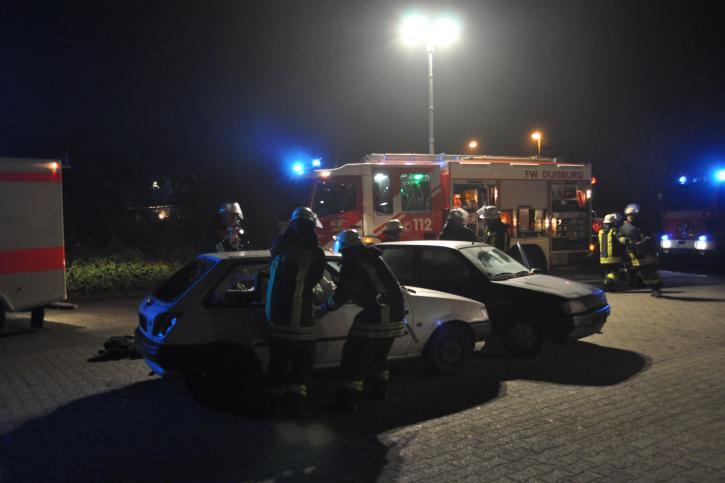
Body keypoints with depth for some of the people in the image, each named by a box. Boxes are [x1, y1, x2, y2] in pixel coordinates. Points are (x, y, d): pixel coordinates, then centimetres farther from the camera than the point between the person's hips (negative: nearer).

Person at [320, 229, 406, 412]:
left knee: (354, 357, -1)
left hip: (377, 316, -8)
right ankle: (380, 390, 36)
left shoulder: (352, 262, -6)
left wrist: (322, 310, 8)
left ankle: (348, 401, 0)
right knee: (379, 355, 26)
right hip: (395, 314, 9)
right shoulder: (373, 257, 19)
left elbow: (341, 294, -6)